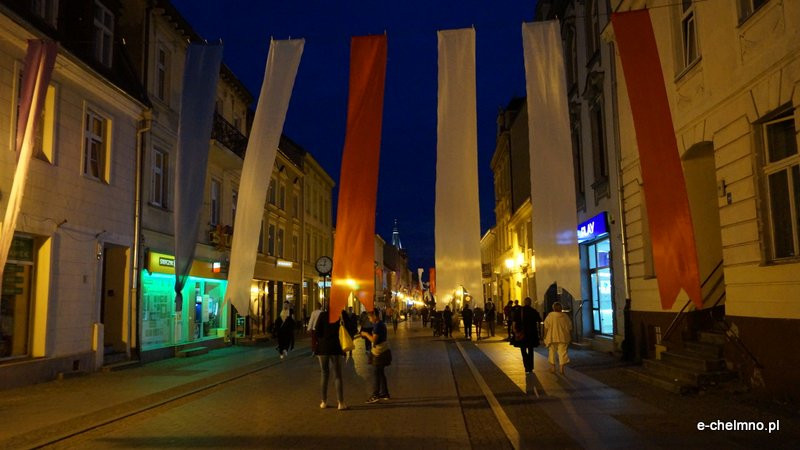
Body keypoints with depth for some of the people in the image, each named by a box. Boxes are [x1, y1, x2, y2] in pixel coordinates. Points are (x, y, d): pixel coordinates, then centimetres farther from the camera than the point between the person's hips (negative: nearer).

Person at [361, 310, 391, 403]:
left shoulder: (377, 325, -19)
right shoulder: (381, 323, 12)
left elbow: (374, 340, -23)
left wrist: (366, 334, -10)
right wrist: (367, 335, 12)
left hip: (379, 353, -10)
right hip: (383, 351, 10)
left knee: (377, 373, -5)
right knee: (381, 373, 15)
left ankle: (375, 395, -3)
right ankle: (384, 393, 21)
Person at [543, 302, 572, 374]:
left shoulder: (550, 316, -5)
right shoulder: (565, 316, 0)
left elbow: (546, 327, -7)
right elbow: (570, 328, 5)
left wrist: (545, 338, 0)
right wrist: (570, 337, 15)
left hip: (552, 338, 0)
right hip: (563, 338, 1)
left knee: (552, 352, 13)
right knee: (562, 352, 1)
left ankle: (552, 367, 19)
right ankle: (561, 367, -8)